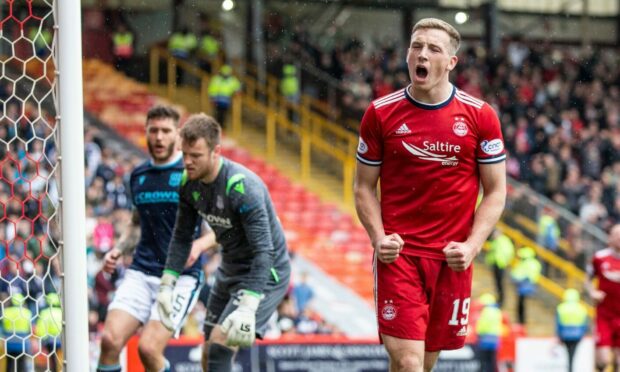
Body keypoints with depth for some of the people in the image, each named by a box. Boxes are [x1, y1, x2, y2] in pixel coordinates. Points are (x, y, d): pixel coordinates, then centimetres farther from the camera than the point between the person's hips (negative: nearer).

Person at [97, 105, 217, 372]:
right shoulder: (138, 176, 13)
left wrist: (199, 245, -21)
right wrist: (118, 250, 10)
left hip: (181, 276, -5)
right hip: (141, 273, 5)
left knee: (148, 348, -18)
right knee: (110, 339, -14)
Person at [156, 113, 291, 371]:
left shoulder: (243, 188, -30)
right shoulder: (189, 183, -7)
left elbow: (263, 251, -32)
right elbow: (182, 236, 8)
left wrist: (247, 308, -39)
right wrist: (167, 285, 2)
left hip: (264, 273, -8)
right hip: (230, 269, 8)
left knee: (220, 344, -21)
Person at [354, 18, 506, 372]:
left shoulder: (480, 116, 1)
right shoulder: (380, 113, 1)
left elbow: (496, 192, 5)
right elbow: (365, 187, 8)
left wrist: (472, 246, -8)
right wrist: (378, 237, -8)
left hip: (453, 259, 2)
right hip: (399, 253, -2)